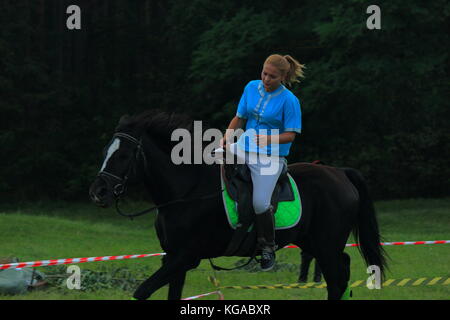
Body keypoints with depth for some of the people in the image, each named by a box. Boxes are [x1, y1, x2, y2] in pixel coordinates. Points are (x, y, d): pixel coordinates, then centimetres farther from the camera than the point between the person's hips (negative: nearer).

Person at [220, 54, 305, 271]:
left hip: (271, 156, -6)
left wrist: (269, 139, -27)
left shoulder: (289, 100, -11)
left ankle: (268, 248, 5)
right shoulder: (252, 87, 5)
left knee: (260, 204, -15)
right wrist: (228, 135, -4)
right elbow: (240, 117, 13)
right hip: (245, 147, 6)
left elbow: (291, 134, -10)